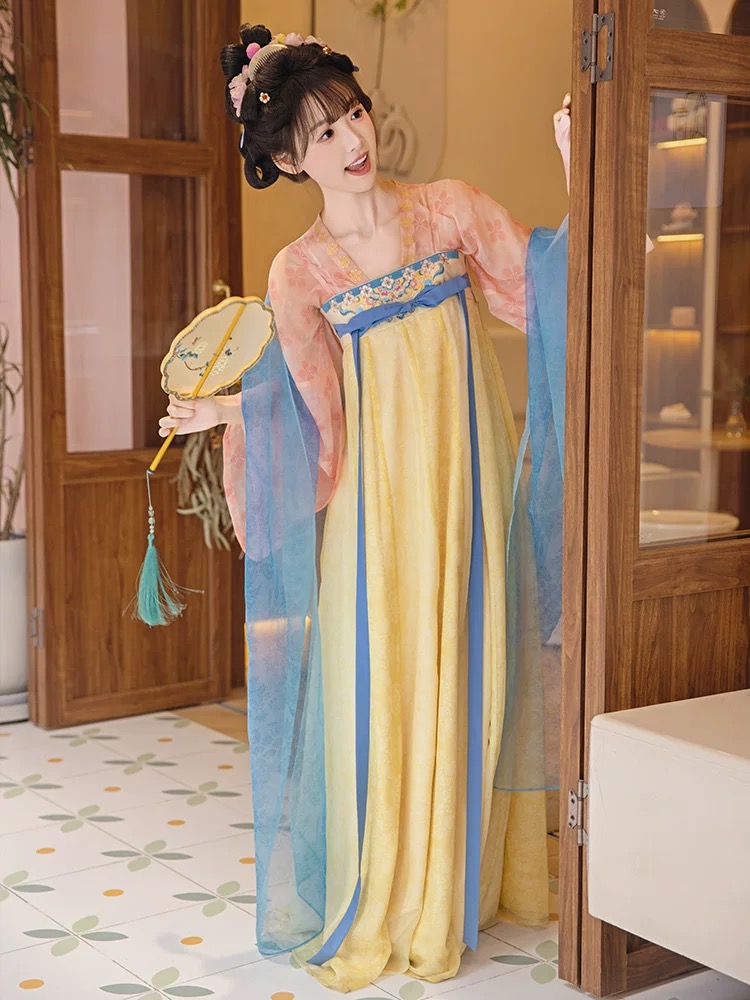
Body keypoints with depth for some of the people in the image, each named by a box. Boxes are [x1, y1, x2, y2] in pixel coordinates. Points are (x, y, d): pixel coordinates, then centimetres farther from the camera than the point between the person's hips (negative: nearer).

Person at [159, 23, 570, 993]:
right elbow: (315, 412, 1)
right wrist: (224, 411, -11)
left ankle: (458, 889, 24)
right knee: (379, 686, 1)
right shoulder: (299, 272, -1)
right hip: (377, 500, -1)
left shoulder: (448, 209, 2)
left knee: (468, 673, 7)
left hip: (467, 485, 1)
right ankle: (380, 907, 17)